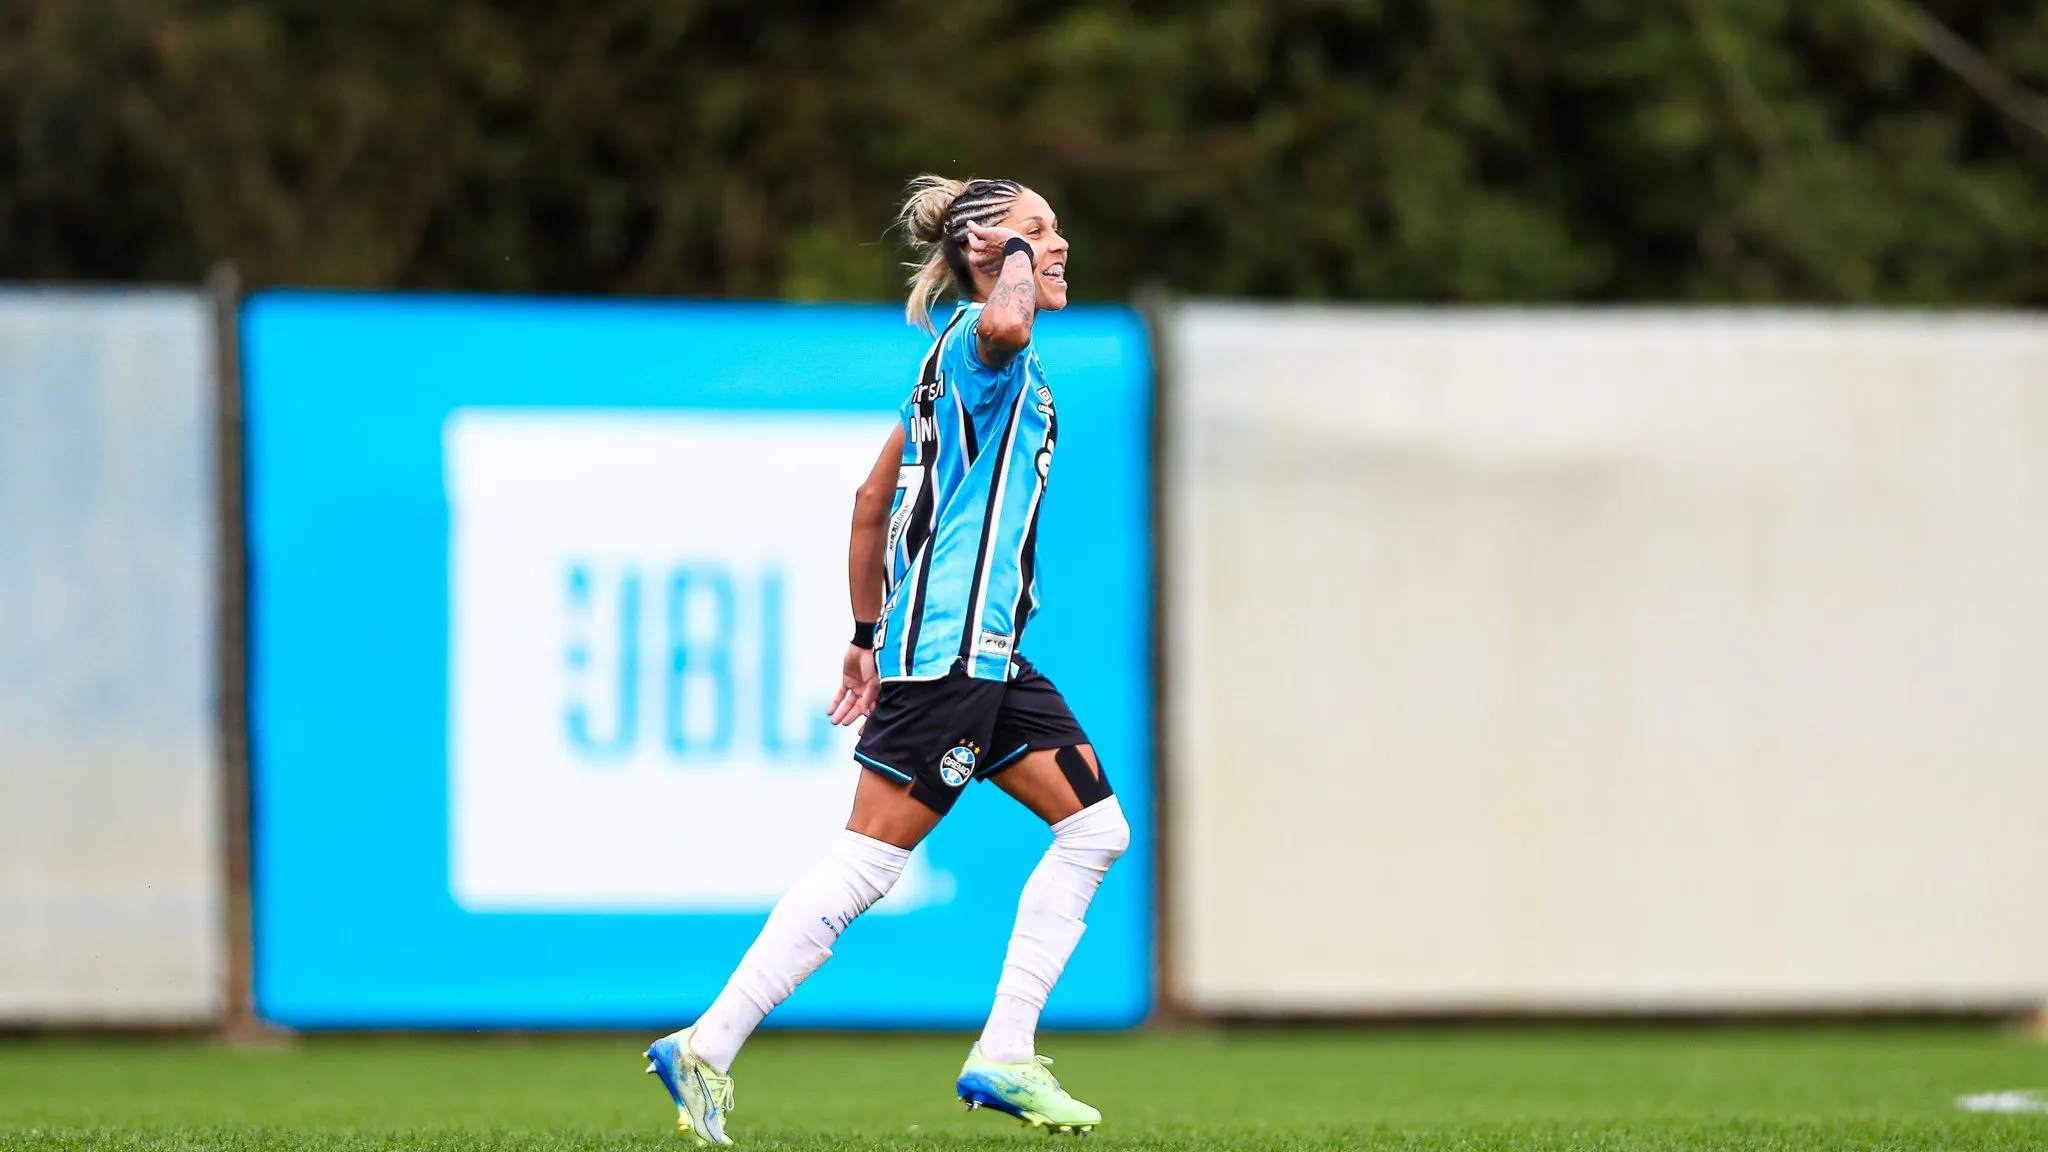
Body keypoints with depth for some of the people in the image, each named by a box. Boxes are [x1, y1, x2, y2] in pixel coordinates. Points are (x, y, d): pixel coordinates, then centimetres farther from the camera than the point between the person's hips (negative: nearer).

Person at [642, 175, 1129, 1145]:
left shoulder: (957, 359, 19)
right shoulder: (976, 340, -9)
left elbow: (872, 500, 23)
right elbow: (1005, 321, -38)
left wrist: (869, 632, 26)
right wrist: (1014, 257, -17)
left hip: (987, 657, 10)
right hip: (947, 651, -10)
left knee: (1095, 826, 7)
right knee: (866, 864, -10)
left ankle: (1002, 1061, 5)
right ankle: (706, 1049, -6)